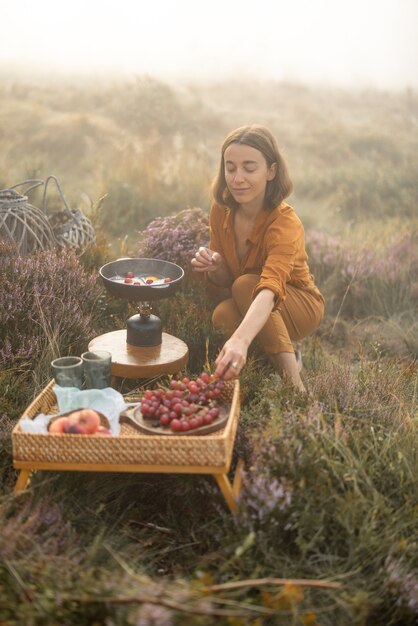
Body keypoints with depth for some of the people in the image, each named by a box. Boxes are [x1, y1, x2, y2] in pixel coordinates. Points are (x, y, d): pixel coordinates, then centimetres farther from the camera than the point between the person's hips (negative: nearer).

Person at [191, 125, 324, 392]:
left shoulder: (286, 224, -29)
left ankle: (294, 382, -26)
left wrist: (240, 340, -64)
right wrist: (214, 267, -26)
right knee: (223, 315, -30)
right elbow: (225, 282, -1)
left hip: (298, 307, -4)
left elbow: (270, 289, -47)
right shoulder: (221, 209, -11)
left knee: (246, 285, -33)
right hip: (248, 309, 4)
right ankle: (286, 351, -3)